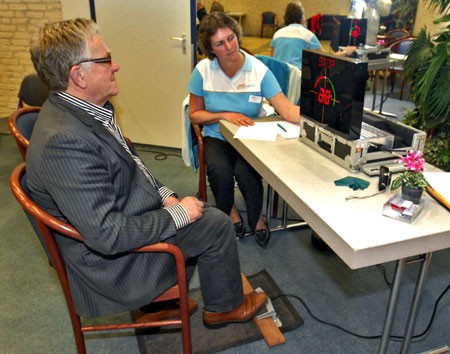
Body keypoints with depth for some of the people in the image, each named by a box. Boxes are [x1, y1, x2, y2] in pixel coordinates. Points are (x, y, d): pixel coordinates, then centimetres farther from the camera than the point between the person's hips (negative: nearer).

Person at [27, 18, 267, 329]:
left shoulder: (87, 109, -2)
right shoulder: (65, 140, -32)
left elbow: (128, 162, 12)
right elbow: (107, 234, -32)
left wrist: (163, 194, -1)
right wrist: (177, 213, -21)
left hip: (124, 218, 9)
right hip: (108, 258, -9)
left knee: (191, 210, 18)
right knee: (216, 224, -5)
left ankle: (155, 305, 29)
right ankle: (224, 306, 23)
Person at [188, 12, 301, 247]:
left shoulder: (259, 70, -13)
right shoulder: (203, 70, -9)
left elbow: (287, 110, -20)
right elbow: (194, 114, 0)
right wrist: (224, 115, -16)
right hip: (216, 137, 1)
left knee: (245, 172, -30)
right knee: (220, 171, -30)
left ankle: (256, 217, 3)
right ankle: (230, 213, 4)